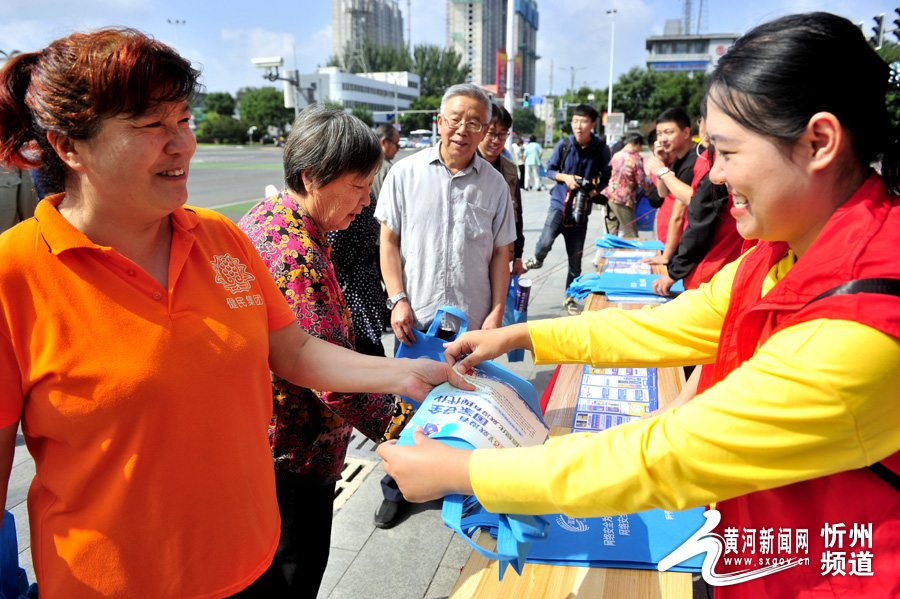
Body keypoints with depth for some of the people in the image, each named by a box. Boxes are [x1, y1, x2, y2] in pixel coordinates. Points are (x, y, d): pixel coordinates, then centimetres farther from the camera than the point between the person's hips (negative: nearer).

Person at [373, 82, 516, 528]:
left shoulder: (494, 183, 4)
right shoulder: (406, 173, 1)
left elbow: (501, 254, 7)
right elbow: (389, 242, 2)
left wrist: (497, 312, -1)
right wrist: (398, 300, -7)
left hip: (472, 322, 1)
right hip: (416, 318, -1)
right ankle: (398, 488, 28)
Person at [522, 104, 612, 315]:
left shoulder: (601, 149, -4)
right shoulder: (564, 145, -3)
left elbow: (605, 178, 4)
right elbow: (550, 170, 8)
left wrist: (592, 192, -14)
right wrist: (565, 177, -12)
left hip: (580, 210, 0)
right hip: (559, 203, 0)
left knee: (575, 259, 6)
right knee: (546, 242, -24)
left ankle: (570, 299, 23)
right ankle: (537, 260, 13)